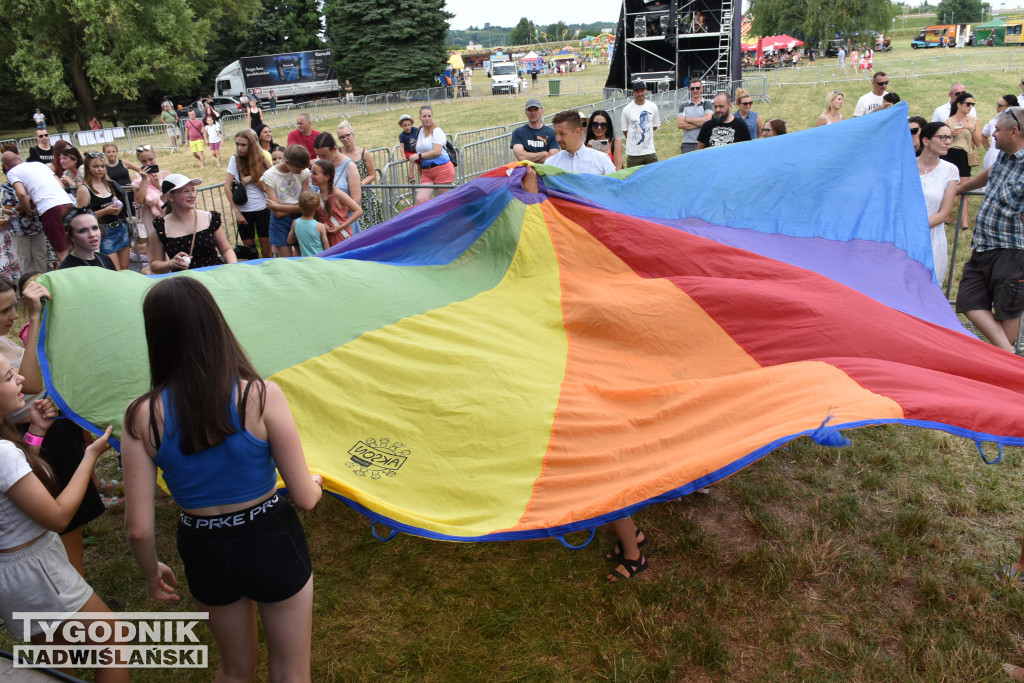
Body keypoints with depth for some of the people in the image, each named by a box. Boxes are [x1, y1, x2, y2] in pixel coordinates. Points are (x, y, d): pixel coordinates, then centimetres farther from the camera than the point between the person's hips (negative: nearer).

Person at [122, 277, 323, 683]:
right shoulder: (261, 395, -21)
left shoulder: (142, 416, -14)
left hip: (204, 554, 3)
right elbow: (305, 498, -16)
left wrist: (151, 572, 10)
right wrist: (317, 481, 8)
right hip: (272, 545, -2)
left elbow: (138, 528, -10)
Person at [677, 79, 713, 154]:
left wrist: (687, 119, -3)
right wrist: (699, 123, -8)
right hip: (687, 145, 1)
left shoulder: (707, 104, 7)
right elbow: (679, 124, -3)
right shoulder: (684, 106, 11)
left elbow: (707, 120, -10)